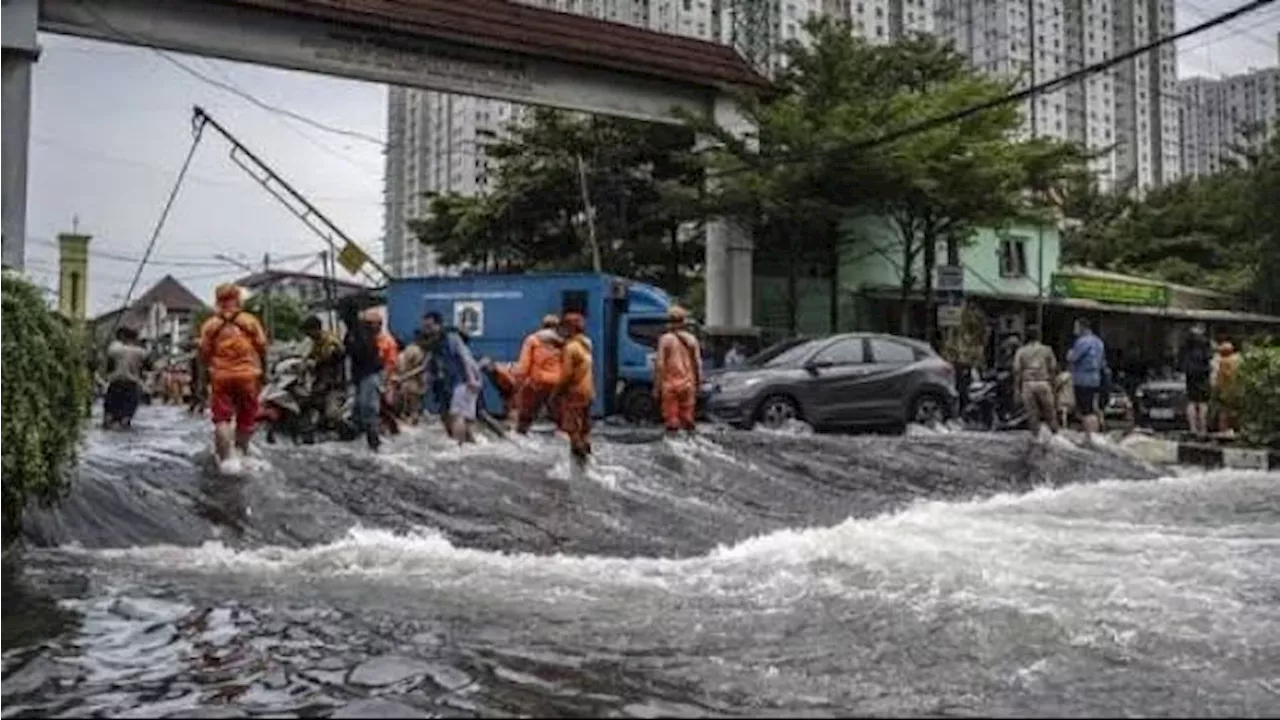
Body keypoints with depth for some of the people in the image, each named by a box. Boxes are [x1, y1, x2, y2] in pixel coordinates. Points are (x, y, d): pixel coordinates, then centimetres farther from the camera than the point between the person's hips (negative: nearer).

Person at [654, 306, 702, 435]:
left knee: (671, 416, 0)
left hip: (669, 384, -3)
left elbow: (659, 364, -7)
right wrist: (698, 382, 13)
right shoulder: (691, 339, 4)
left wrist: (657, 386, -3)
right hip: (687, 384, 3)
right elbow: (697, 363, 4)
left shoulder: (665, 339, -5)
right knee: (687, 415, 10)